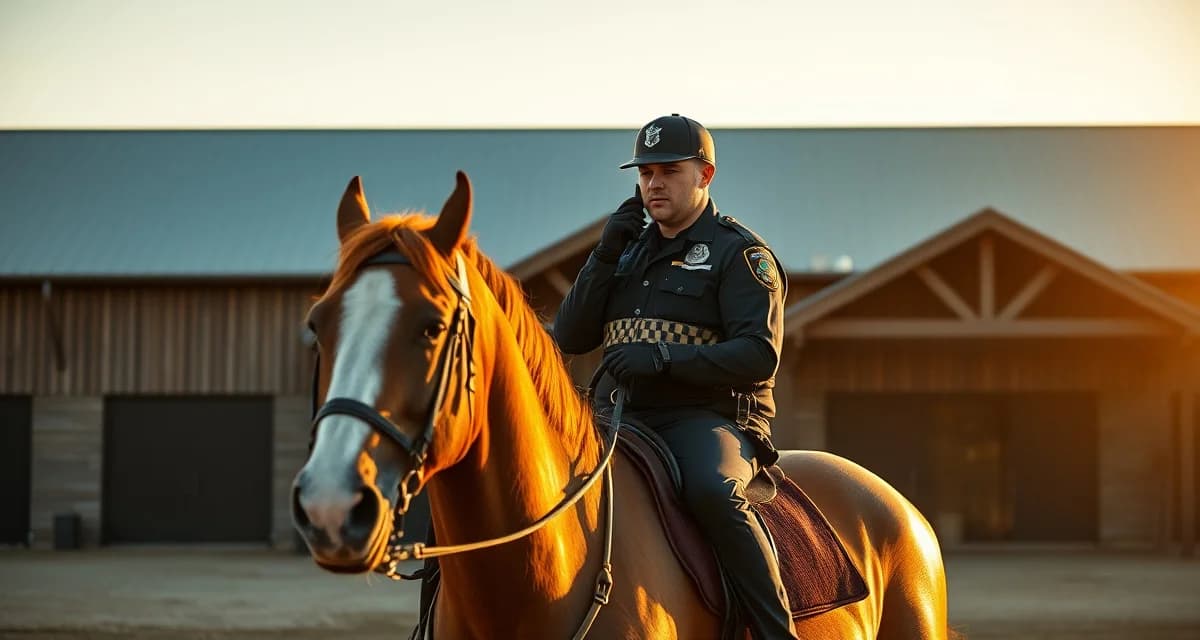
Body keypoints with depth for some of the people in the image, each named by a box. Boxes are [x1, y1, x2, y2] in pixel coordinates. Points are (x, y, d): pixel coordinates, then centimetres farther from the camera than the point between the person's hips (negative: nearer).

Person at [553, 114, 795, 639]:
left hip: (707, 421, -6)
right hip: (619, 419, 6)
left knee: (711, 492, -38)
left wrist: (665, 357, -24)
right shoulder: (631, 250, 21)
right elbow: (570, 338, 13)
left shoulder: (739, 253, 1)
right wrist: (605, 256, 1)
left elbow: (759, 356, -12)